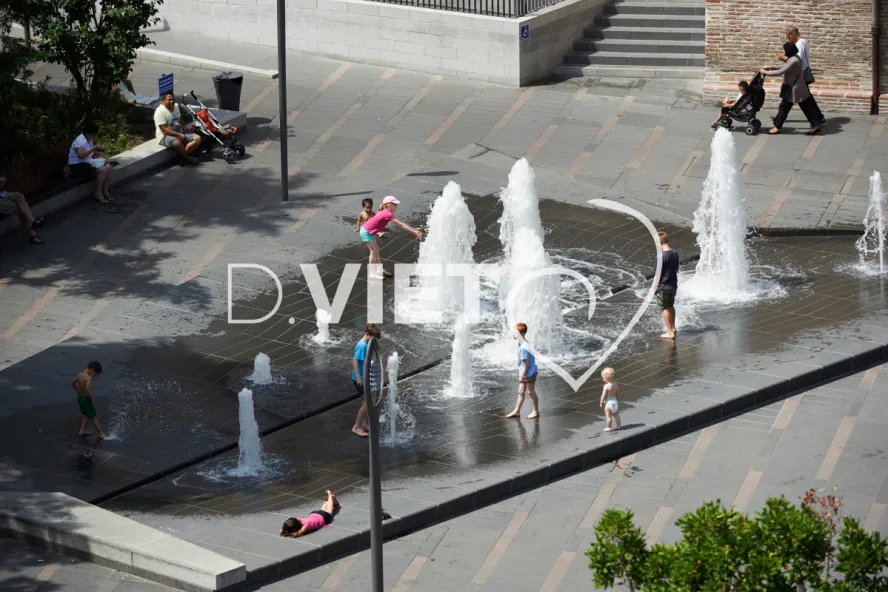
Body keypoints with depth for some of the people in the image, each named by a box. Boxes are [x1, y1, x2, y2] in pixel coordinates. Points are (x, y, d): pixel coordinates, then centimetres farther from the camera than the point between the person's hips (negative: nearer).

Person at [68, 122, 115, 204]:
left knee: (108, 166, -8)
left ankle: (105, 191, -1)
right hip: (78, 166, -9)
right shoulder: (80, 140, -18)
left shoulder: (90, 141, 11)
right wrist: (94, 148, -27)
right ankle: (98, 194, -12)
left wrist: (98, 153, -2)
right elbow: (81, 155, -33)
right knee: (102, 169, -24)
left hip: (88, 163, 9)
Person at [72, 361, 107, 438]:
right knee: (94, 416, 2)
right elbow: (88, 389, -35)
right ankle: (101, 434, 6)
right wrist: (93, 400, -24)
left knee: (85, 414, 25)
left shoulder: (79, 375, 3)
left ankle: (82, 430, 27)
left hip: (80, 398, 8)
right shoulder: (89, 378, -22)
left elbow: (73, 384, 18)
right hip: (86, 399, -8)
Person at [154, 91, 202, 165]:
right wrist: (179, 135, -23)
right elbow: (164, 129, -22)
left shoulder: (176, 106, 10)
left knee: (197, 138, -8)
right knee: (176, 142, -41)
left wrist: (183, 131, 9)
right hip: (165, 136, -8)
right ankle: (187, 157, -14)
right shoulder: (160, 111, -17)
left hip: (179, 133, 9)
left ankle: (182, 156, -19)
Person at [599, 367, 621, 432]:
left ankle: (609, 427, 14)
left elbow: (603, 396, -19)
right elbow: (618, 394, 8)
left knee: (609, 416, 5)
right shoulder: (616, 384, -2)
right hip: (615, 401, 7)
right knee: (616, 415, 18)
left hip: (608, 402, -7)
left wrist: (601, 403, -8)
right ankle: (619, 426, 27)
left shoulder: (606, 386, -23)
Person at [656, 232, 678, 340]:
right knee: (671, 306, 22)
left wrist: (654, 287, -7)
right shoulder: (675, 254, 0)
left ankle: (670, 332, 6)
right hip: (673, 285, 7)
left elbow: (657, 274, -17)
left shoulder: (661, 256, -22)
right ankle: (673, 327, 33)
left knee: (664, 308, 4)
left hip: (663, 286, -7)